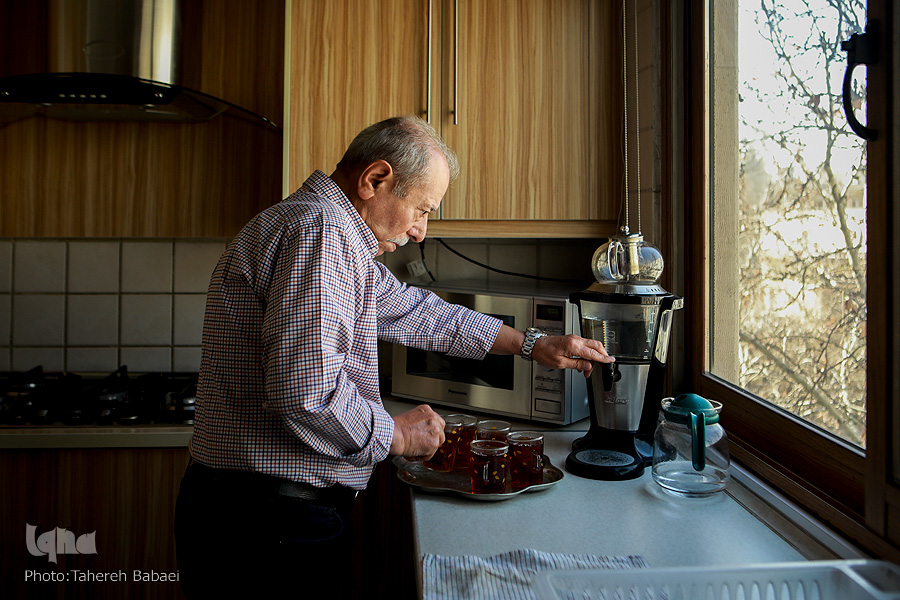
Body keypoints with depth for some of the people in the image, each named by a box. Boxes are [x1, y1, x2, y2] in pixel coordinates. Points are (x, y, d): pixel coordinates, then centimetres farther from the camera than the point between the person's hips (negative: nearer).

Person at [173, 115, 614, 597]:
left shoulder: (333, 233, 15)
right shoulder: (319, 230, -21)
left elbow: (415, 312, 21)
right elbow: (307, 390, -31)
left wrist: (533, 345, 20)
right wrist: (396, 434, -12)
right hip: (268, 520, -10)